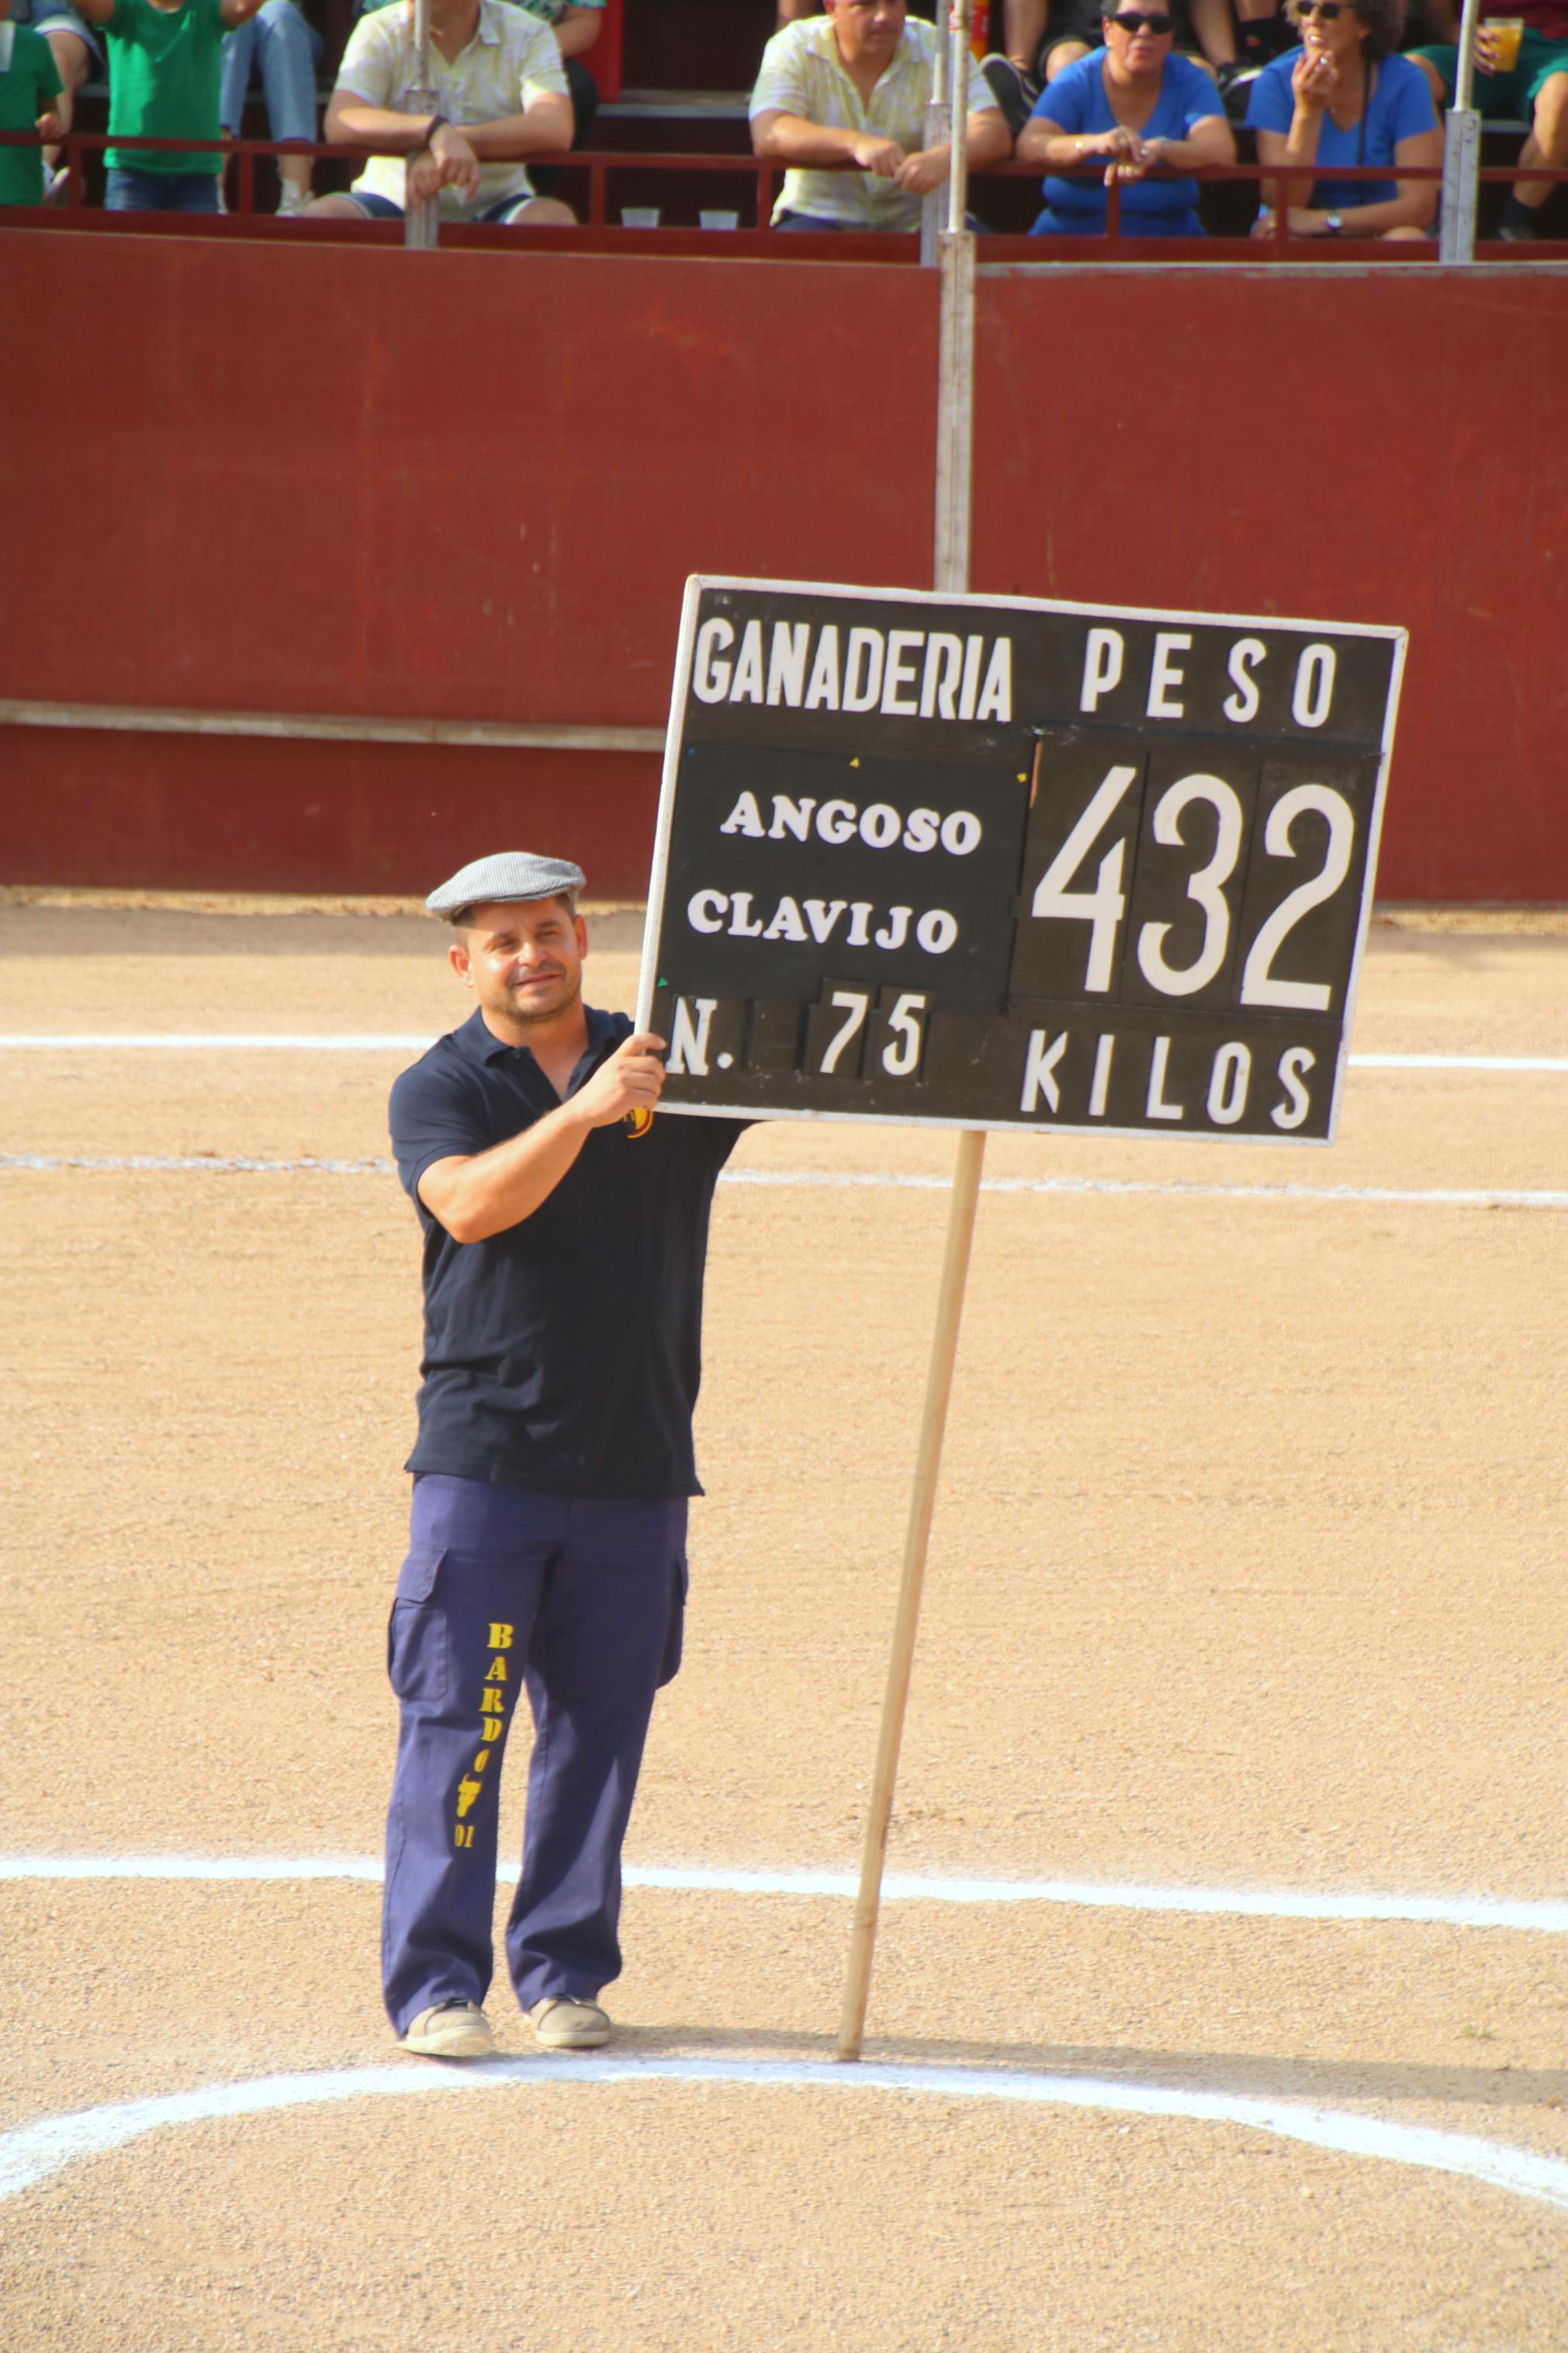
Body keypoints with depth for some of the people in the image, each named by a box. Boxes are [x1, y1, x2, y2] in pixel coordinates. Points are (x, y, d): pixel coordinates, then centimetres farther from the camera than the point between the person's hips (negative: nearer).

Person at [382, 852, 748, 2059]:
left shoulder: (679, 1063, 9)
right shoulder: (439, 1089, 3)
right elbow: (471, 1203, -17)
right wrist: (583, 1110, -29)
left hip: (637, 1463, 2)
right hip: (482, 1459, -2)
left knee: (601, 1728, 6)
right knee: (455, 1723, -5)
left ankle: (565, 1970, 15)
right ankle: (436, 1982, -2)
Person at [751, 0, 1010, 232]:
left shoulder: (937, 49, -2)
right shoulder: (793, 48, -5)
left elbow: (995, 136, -13)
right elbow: (767, 136, -21)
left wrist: (943, 158, -37)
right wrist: (855, 143, -37)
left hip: (913, 223, 2)